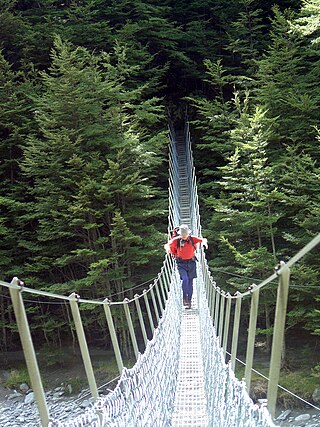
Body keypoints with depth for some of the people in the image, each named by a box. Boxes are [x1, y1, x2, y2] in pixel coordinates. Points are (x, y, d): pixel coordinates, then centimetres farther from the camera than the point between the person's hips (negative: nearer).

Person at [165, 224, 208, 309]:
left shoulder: (192, 238, -6)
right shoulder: (176, 240, -10)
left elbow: (202, 240, -4)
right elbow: (167, 245, -7)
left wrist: (204, 242, -29)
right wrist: (167, 248, -32)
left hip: (191, 262, 2)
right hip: (181, 263, -2)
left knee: (190, 282, 7)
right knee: (185, 279, -21)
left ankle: (189, 300, 17)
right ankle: (185, 298, -5)